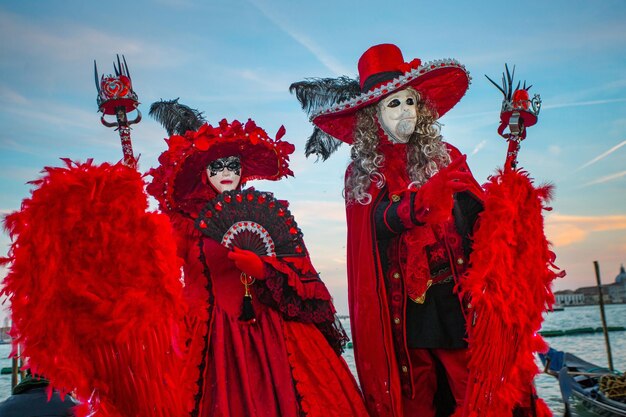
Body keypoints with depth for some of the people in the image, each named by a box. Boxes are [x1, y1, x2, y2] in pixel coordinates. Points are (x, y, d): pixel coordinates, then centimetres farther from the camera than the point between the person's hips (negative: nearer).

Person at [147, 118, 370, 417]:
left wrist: (262, 269, -17)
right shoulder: (190, 224, 5)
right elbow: (188, 291, 7)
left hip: (277, 329, 1)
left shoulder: (266, 211, 5)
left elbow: (300, 272, -3)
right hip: (222, 333, 0)